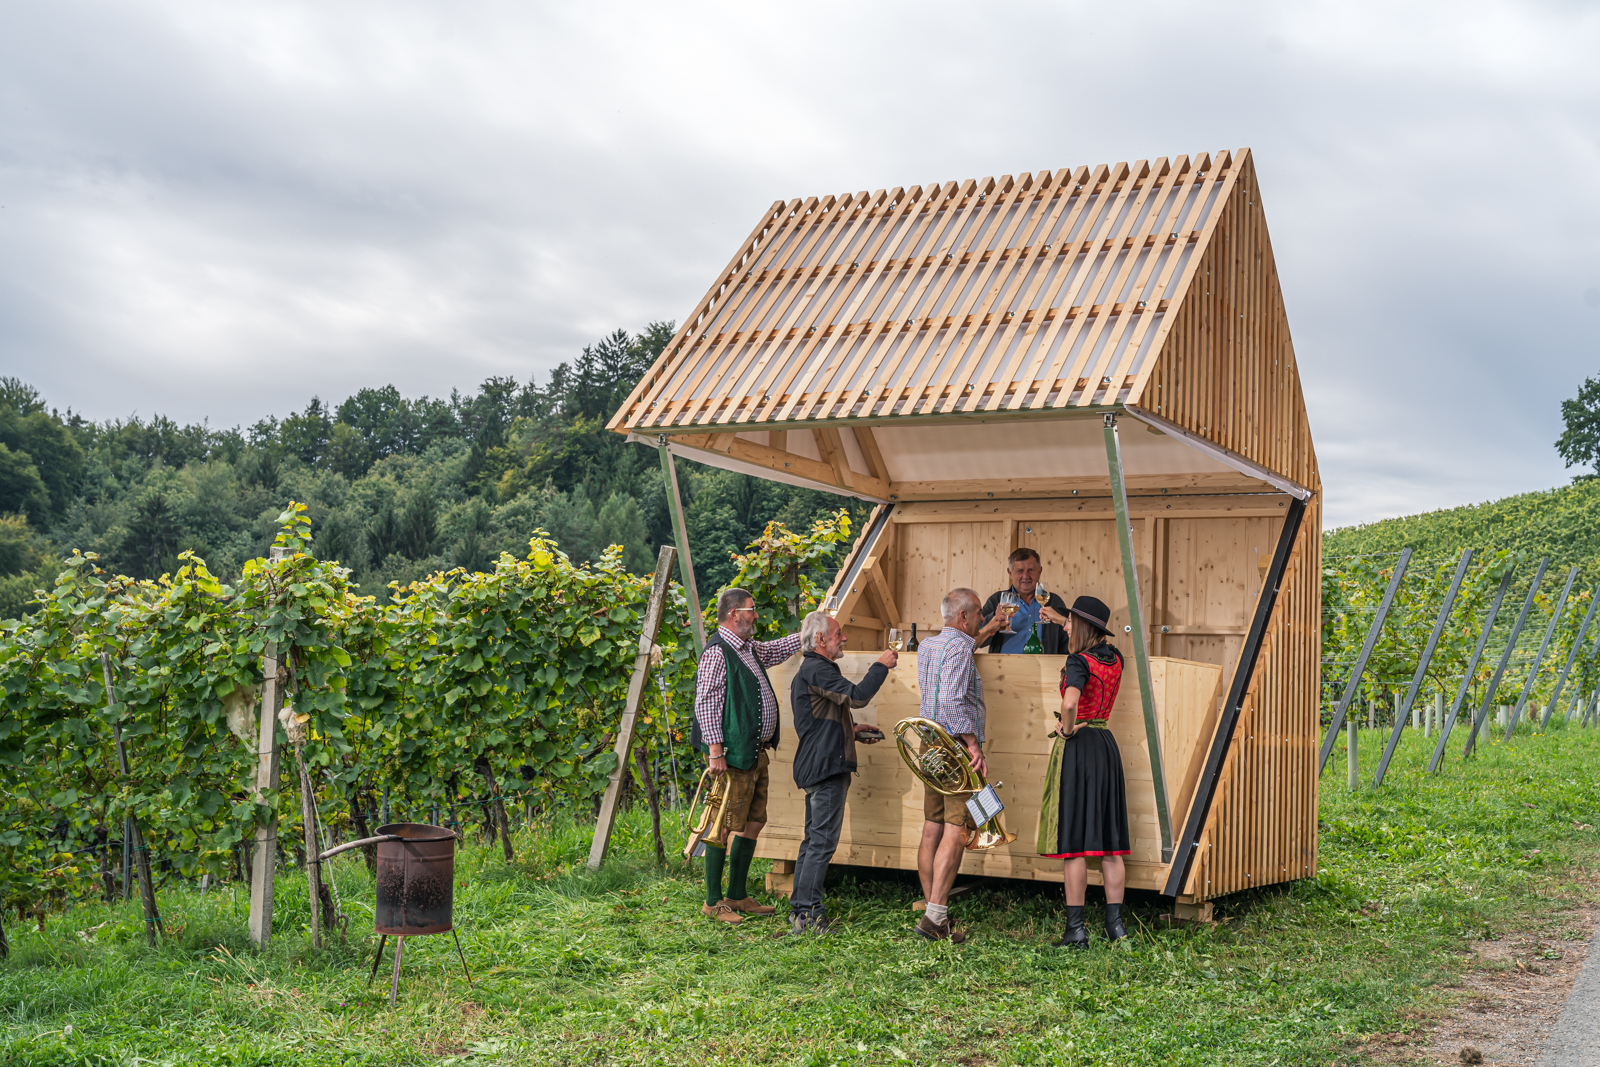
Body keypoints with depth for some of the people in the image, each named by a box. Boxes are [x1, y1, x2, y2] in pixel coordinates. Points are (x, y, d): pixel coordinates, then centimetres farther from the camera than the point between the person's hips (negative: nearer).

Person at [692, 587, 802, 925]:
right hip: (733, 754, -10)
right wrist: (715, 750, -22)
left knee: (754, 821, 13)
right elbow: (706, 703, -17)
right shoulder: (717, 652, -12)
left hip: (757, 751, 10)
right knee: (727, 825, -5)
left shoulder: (750, 649, 16)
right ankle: (713, 902, 4)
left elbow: (779, 649, 37)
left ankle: (737, 896, 22)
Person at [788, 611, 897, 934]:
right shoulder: (817, 670, -15)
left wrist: (852, 729, 18)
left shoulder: (808, 671, 20)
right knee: (822, 841, -9)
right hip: (826, 766, -11)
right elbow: (857, 696, -26)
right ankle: (808, 916, -8)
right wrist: (881, 666, -13)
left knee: (813, 840, 15)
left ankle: (799, 910, 19)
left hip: (814, 767, 11)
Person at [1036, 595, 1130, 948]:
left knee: (1073, 841, -3)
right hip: (1107, 745, 7)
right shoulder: (1115, 660, 8)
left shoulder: (1079, 661, -13)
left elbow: (1070, 701, -33)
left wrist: (1067, 729, -14)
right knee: (1109, 842, 10)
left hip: (1078, 747, -7)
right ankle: (1115, 922, 11)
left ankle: (1076, 929, -2)